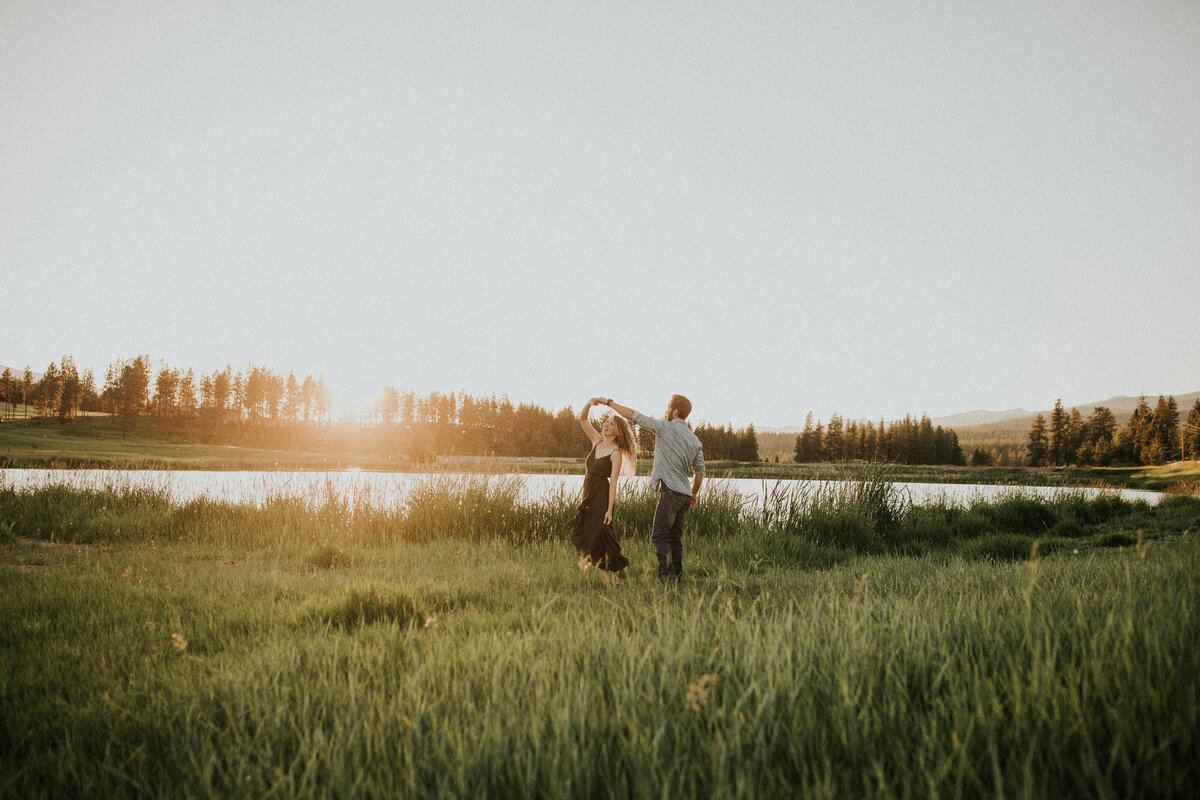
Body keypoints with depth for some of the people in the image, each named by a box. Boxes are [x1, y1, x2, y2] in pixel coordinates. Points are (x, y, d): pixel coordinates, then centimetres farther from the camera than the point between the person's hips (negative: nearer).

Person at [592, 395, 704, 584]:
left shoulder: (666, 428, -5)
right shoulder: (695, 440, 14)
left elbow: (634, 415, -3)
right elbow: (699, 471, 17)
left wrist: (608, 402, 7)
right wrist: (694, 494, 32)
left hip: (670, 491, -7)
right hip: (684, 494, 7)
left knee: (660, 537, -8)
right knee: (675, 538, 11)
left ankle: (667, 577, -17)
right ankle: (676, 579, 9)